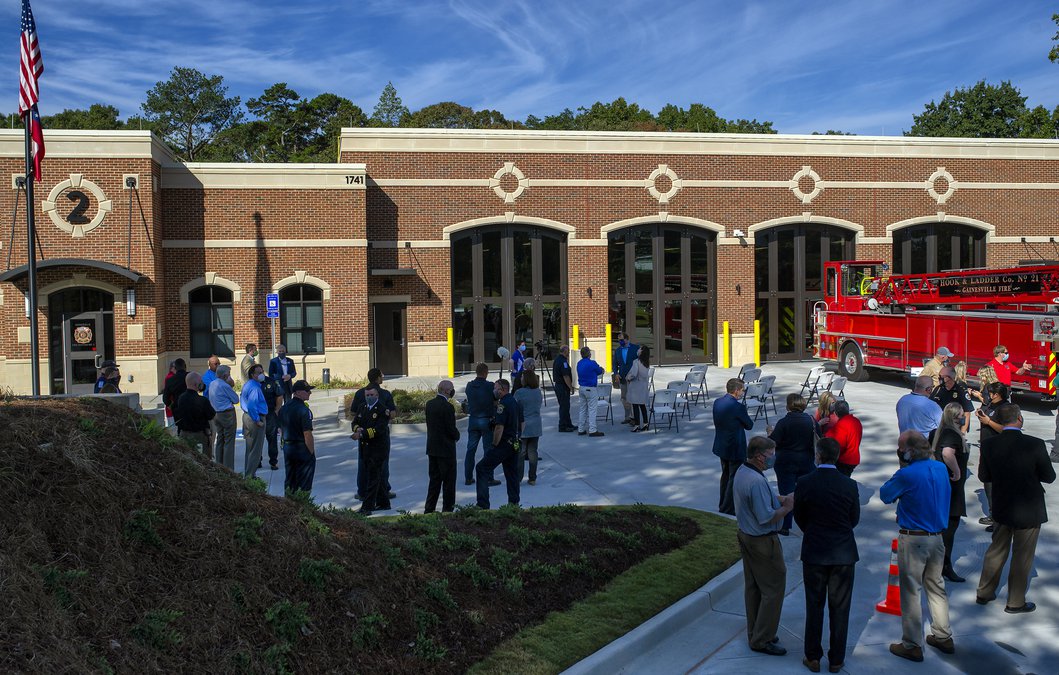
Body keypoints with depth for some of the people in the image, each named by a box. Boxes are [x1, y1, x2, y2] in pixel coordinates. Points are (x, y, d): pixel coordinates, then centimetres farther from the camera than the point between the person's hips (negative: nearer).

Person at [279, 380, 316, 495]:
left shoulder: (283, 409, 7)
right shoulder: (304, 410, -19)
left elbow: (281, 429, 13)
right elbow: (307, 435, -20)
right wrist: (312, 453, -12)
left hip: (287, 448, 8)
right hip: (303, 449, -7)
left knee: (289, 482, 16)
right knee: (304, 484, 2)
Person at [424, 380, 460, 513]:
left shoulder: (429, 404, 4)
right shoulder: (447, 407, -19)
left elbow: (430, 424, 10)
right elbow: (452, 429, -18)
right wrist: (457, 435, 4)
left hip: (431, 448, 7)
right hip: (446, 449, -7)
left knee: (434, 479, 15)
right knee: (449, 481, 5)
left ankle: (429, 508, 17)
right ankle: (447, 509, 10)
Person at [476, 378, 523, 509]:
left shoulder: (503, 404, -18)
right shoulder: (515, 402, 11)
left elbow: (499, 427, -24)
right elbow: (522, 423, 19)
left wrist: (495, 444, -14)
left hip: (504, 443, -9)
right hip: (514, 443, 9)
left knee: (482, 469, -5)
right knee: (512, 473, 16)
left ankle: (483, 504, -10)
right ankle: (514, 502, 20)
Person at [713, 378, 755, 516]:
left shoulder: (717, 402, -1)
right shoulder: (737, 407, -24)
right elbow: (749, 425, -11)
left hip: (721, 446, 8)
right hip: (735, 448, -8)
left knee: (726, 476, 23)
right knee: (735, 478, 5)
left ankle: (723, 505, 34)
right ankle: (728, 508, 11)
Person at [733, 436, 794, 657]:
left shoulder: (742, 471, 3)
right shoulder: (757, 482, -29)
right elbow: (767, 518, -27)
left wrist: (783, 498, 2)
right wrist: (787, 508, -14)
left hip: (746, 537, 10)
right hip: (763, 542, -10)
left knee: (753, 587, 18)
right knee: (773, 590, 2)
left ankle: (755, 634, 30)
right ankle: (762, 640, 10)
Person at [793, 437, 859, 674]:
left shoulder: (804, 483, -12)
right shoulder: (850, 485, -10)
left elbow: (799, 517, 0)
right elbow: (855, 519, 2)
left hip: (814, 552, 0)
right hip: (844, 554, 1)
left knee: (814, 606, 12)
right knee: (840, 608, 11)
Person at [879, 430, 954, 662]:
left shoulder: (907, 475, -21)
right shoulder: (941, 468, 2)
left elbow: (885, 494, -8)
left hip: (913, 540, -7)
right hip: (937, 538, 7)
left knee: (910, 591, 3)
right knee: (936, 586, 20)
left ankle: (912, 646, 10)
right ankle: (943, 636, 31)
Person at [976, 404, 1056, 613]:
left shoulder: (989, 444, -11)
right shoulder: (1035, 445, -21)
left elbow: (983, 476, -1)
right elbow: (1049, 477, -10)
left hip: (1001, 508, 4)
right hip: (1029, 510, -4)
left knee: (996, 551, 20)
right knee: (1022, 557, 12)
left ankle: (984, 593, 31)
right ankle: (1015, 602, 23)